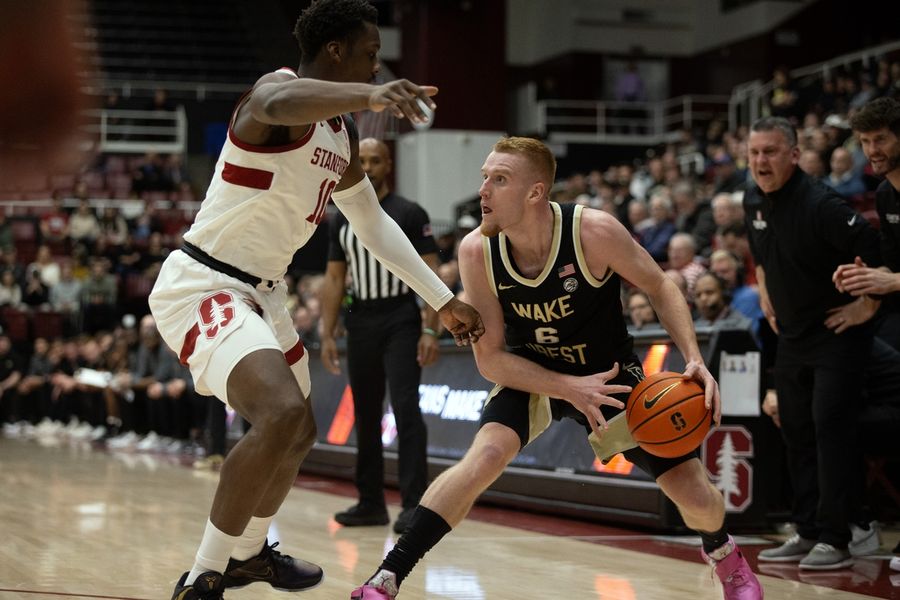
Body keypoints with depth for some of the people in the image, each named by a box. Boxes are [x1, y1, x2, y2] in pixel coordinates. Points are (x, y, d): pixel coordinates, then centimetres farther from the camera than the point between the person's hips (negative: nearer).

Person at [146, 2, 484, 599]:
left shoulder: (343, 136, 10)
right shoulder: (277, 87, -18)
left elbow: (373, 222, 22)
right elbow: (279, 104, -46)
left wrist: (443, 300, 19)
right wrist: (369, 94, -64)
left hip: (261, 293, 10)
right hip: (201, 285, -10)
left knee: (299, 433, 24)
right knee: (282, 415, -30)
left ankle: (250, 552, 49)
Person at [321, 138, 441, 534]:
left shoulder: (410, 214, -3)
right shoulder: (342, 221, 11)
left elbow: (431, 274, -6)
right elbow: (334, 281, 12)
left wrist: (430, 330, -15)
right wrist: (327, 335, 5)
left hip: (400, 322, -5)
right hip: (360, 323, 5)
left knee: (406, 410, -13)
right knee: (365, 416, 9)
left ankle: (414, 504, -14)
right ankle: (371, 503, 18)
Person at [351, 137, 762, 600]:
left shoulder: (594, 232, -27)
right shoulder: (476, 252, -22)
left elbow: (659, 289, -10)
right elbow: (490, 358, -17)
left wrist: (694, 359, -24)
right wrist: (571, 389, -29)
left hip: (611, 373, 0)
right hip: (531, 375, 0)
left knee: (694, 495, -3)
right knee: (485, 456, -30)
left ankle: (726, 557, 35)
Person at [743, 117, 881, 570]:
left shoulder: (819, 204, -23)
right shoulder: (753, 201, 2)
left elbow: (872, 249, -25)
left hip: (837, 334, -8)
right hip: (791, 335, 8)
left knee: (830, 426, -12)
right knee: (795, 431, 10)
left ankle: (834, 539, -7)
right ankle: (807, 533, 18)